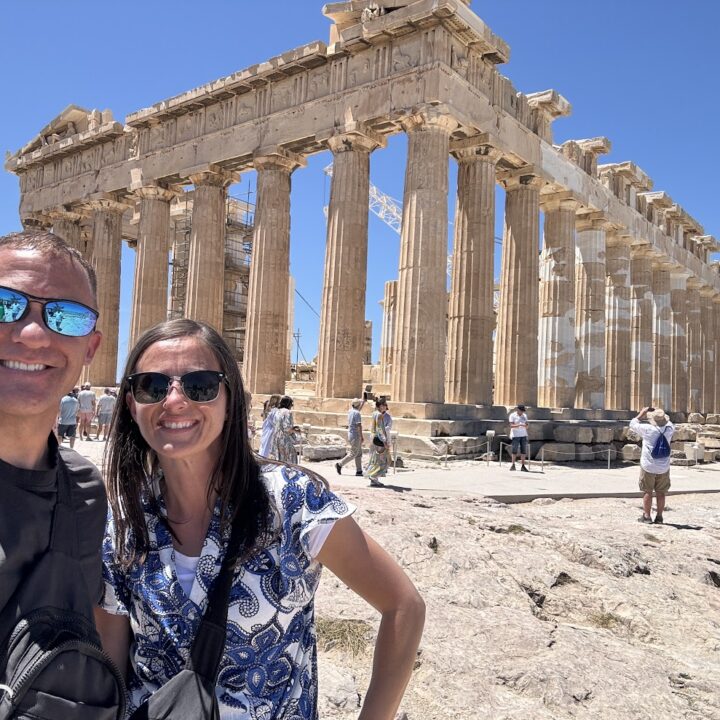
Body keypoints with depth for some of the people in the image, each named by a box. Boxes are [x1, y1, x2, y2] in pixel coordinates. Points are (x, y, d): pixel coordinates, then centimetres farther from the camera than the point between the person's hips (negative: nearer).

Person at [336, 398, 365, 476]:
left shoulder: (350, 411, 9)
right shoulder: (357, 413, -16)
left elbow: (358, 409, 31)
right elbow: (359, 425, -20)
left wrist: (364, 401, 36)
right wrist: (361, 436, -18)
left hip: (350, 434, 9)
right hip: (355, 435, -9)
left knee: (359, 453, 11)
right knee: (353, 454, -3)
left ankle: (359, 471, 10)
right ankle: (339, 465, -2)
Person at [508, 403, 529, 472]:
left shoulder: (524, 416, 12)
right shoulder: (512, 415, -3)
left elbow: (527, 426, 11)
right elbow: (511, 426, -12)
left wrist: (525, 425, -13)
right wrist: (519, 425, -28)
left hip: (523, 435, 4)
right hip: (515, 435, -4)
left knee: (523, 450, 1)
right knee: (514, 450, -3)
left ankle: (523, 466, 3)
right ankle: (513, 465, 5)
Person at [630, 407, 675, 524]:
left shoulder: (647, 429, -15)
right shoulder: (669, 429, -5)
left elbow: (633, 424, 1)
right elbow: (669, 423, 21)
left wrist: (641, 413, 10)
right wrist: (661, 415, 19)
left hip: (648, 467, -3)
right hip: (663, 468, 3)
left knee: (647, 492, 6)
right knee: (661, 493, 10)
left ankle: (646, 516, 7)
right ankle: (659, 517, 13)